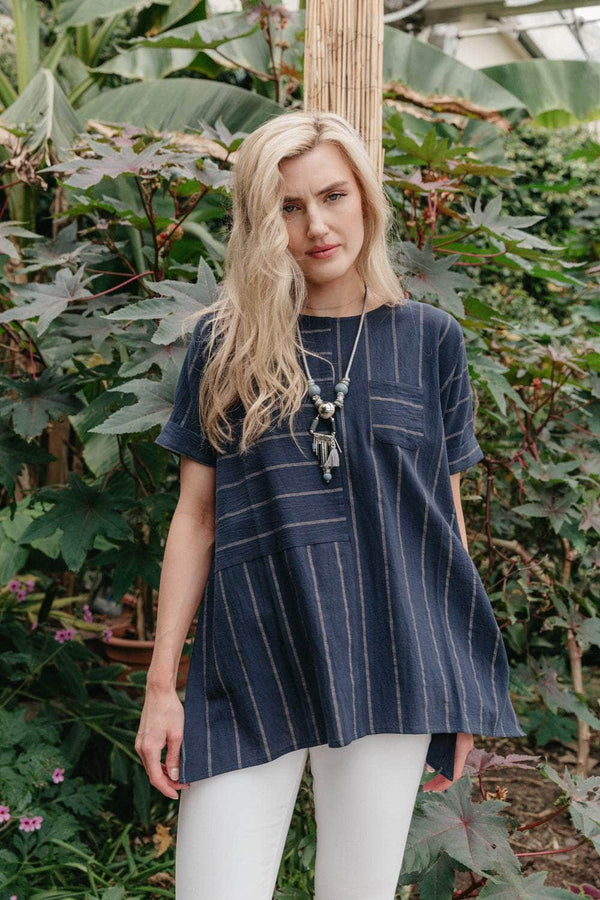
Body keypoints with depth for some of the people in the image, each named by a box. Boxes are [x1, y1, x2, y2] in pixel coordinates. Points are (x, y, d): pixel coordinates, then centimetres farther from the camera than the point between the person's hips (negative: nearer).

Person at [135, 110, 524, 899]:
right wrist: (161, 684, 1)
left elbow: (446, 516, 7)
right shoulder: (225, 344, 3)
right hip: (250, 670, 0)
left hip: (388, 668, 1)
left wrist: (459, 693, 8)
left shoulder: (428, 339, 4)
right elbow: (196, 516, 3)